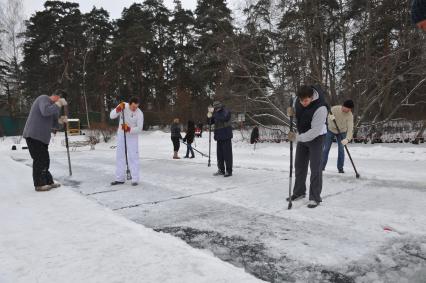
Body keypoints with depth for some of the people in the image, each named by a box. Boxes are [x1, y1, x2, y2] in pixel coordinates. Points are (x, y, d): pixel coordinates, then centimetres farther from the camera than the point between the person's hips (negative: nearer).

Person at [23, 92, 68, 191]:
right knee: (39, 160, -6)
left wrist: (60, 120, -2)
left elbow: (53, 124, 18)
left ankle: (48, 182, 16)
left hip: (41, 137, 10)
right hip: (34, 135, -10)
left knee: (45, 160, 10)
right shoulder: (44, 98, -9)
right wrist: (59, 103, -21)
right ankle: (39, 185, 2)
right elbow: (46, 112, -30)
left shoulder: (51, 105, 20)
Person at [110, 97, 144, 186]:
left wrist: (128, 129, -34)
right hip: (121, 135, 3)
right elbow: (112, 116, -16)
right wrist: (119, 108, -31)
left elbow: (139, 129, -20)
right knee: (120, 156, 6)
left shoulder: (139, 113, -21)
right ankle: (120, 179, 14)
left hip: (132, 136, -3)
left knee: (133, 157, -5)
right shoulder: (123, 106, -13)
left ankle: (135, 179, 0)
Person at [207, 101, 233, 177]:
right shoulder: (216, 113, 14)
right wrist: (209, 117, -4)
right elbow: (212, 122, 17)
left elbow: (223, 118, -27)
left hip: (226, 136, -7)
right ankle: (221, 170, 20)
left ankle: (229, 171, 1)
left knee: (227, 154, -5)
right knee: (219, 154, 11)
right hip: (219, 136, 8)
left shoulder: (226, 111, -7)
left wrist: (213, 113, -26)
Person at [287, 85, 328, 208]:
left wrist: (296, 138, -29)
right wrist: (291, 111, -12)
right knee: (299, 165, 13)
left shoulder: (320, 109, -32)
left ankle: (315, 198, 6)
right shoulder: (299, 98, -12)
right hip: (302, 136, 7)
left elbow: (315, 131, -31)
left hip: (316, 138, -7)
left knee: (315, 168, -5)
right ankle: (299, 192, 29)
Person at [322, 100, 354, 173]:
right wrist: (330, 118, -45)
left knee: (341, 150, -4)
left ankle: (340, 168, 8)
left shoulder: (350, 115, -22)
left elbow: (350, 128, -30)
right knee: (326, 148, 1)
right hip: (331, 130, 0)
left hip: (342, 132, 0)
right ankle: (322, 166, 12)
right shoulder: (334, 109, -23)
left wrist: (347, 139, -45)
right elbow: (328, 120, -20)